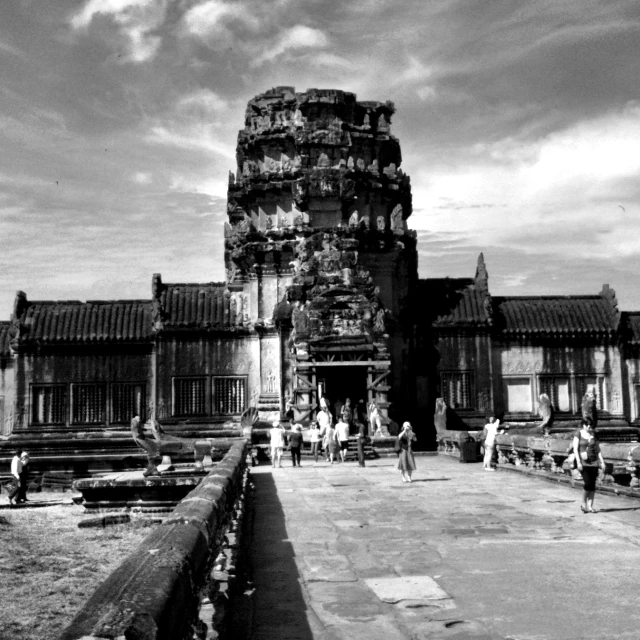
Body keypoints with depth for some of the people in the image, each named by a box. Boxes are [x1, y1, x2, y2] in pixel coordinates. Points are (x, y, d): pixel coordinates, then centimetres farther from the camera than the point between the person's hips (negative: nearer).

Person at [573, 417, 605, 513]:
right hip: (583, 462, -4)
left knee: (593, 485, 0)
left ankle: (590, 506, 7)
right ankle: (583, 503, 4)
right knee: (587, 483, -15)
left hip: (594, 462, 4)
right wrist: (578, 462, -11)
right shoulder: (578, 434, 1)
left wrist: (602, 462, 6)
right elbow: (575, 449, -3)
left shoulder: (594, 435, 11)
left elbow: (598, 449, 14)